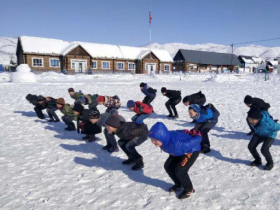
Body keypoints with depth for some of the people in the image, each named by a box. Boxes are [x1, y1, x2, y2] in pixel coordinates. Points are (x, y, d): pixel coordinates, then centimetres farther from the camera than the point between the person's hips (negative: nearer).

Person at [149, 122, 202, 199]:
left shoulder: (176, 144, -47)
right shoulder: (164, 139, -22)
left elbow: (196, 140, -35)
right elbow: (178, 132, -1)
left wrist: (197, 136, -13)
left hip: (192, 150, -8)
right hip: (180, 151, 8)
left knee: (180, 171, -18)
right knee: (168, 166, 4)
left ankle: (189, 189, 11)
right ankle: (179, 185, 28)